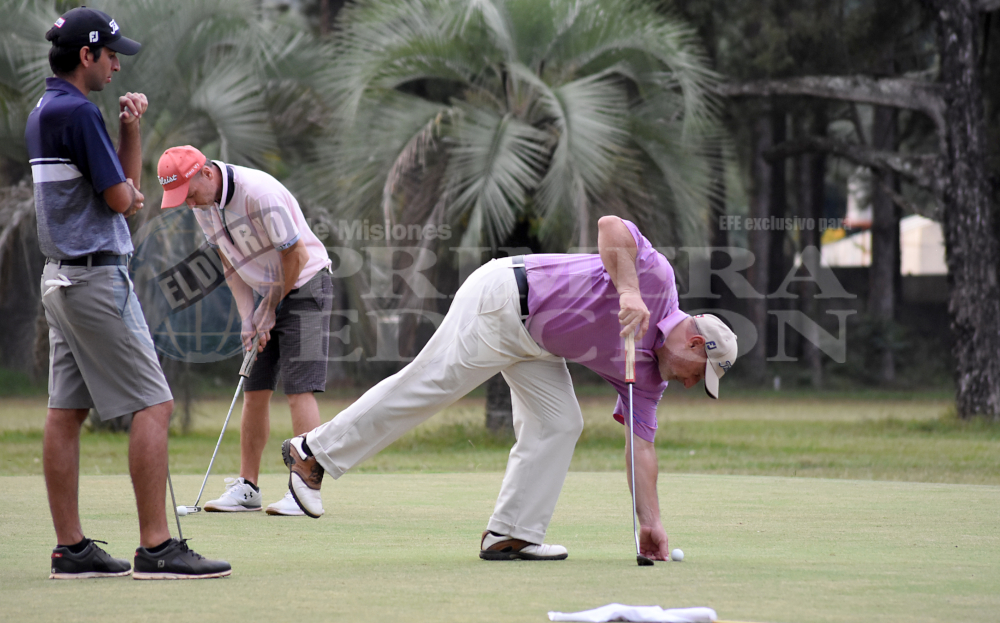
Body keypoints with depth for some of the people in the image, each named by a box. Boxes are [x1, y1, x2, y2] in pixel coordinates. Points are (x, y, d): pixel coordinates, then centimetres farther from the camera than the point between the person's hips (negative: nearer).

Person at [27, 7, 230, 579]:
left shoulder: (44, 113, 16)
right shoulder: (79, 112, -15)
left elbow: (129, 182, 19)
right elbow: (120, 198, -15)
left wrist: (131, 128, 6)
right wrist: (127, 188, 6)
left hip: (61, 277, 10)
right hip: (98, 278, -10)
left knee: (67, 413, 8)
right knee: (153, 404, -9)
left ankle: (71, 548, 10)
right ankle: (156, 548, -13)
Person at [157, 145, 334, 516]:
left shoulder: (259, 194, -27)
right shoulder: (203, 206, -1)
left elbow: (296, 255, -20)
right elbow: (232, 265, 7)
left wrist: (271, 307, -10)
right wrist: (248, 318, -4)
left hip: (305, 287, -8)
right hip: (269, 294, 8)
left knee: (298, 388, -14)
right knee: (255, 390, 5)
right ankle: (247, 487, 10)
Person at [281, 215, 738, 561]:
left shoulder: (649, 374, 9)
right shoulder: (656, 275, -13)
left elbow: (640, 444, 8)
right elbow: (610, 226, -27)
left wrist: (650, 523, 2)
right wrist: (629, 292, -38)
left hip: (536, 345, 9)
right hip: (503, 302, -9)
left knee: (559, 425, -2)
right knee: (428, 386, -9)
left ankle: (511, 535, 0)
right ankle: (313, 452, -1)